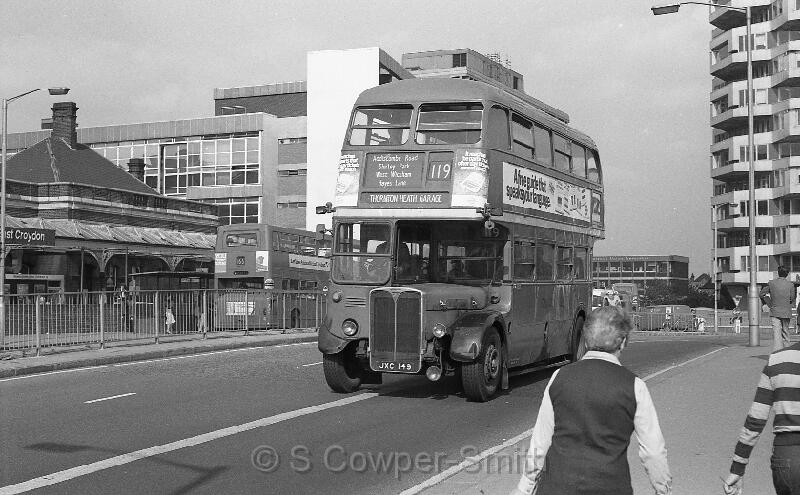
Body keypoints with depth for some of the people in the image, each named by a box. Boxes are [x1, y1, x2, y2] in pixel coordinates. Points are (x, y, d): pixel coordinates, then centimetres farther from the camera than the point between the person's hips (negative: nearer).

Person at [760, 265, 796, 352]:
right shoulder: (790, 285, -4)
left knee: (776, 333, -8)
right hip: (786, 312, 1)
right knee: (785, 332, 15)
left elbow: (762, 294, 1)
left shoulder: (771, 283, -2)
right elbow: (792, 299, 1)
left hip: (775, 312, -1)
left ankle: (776, 351, -23)